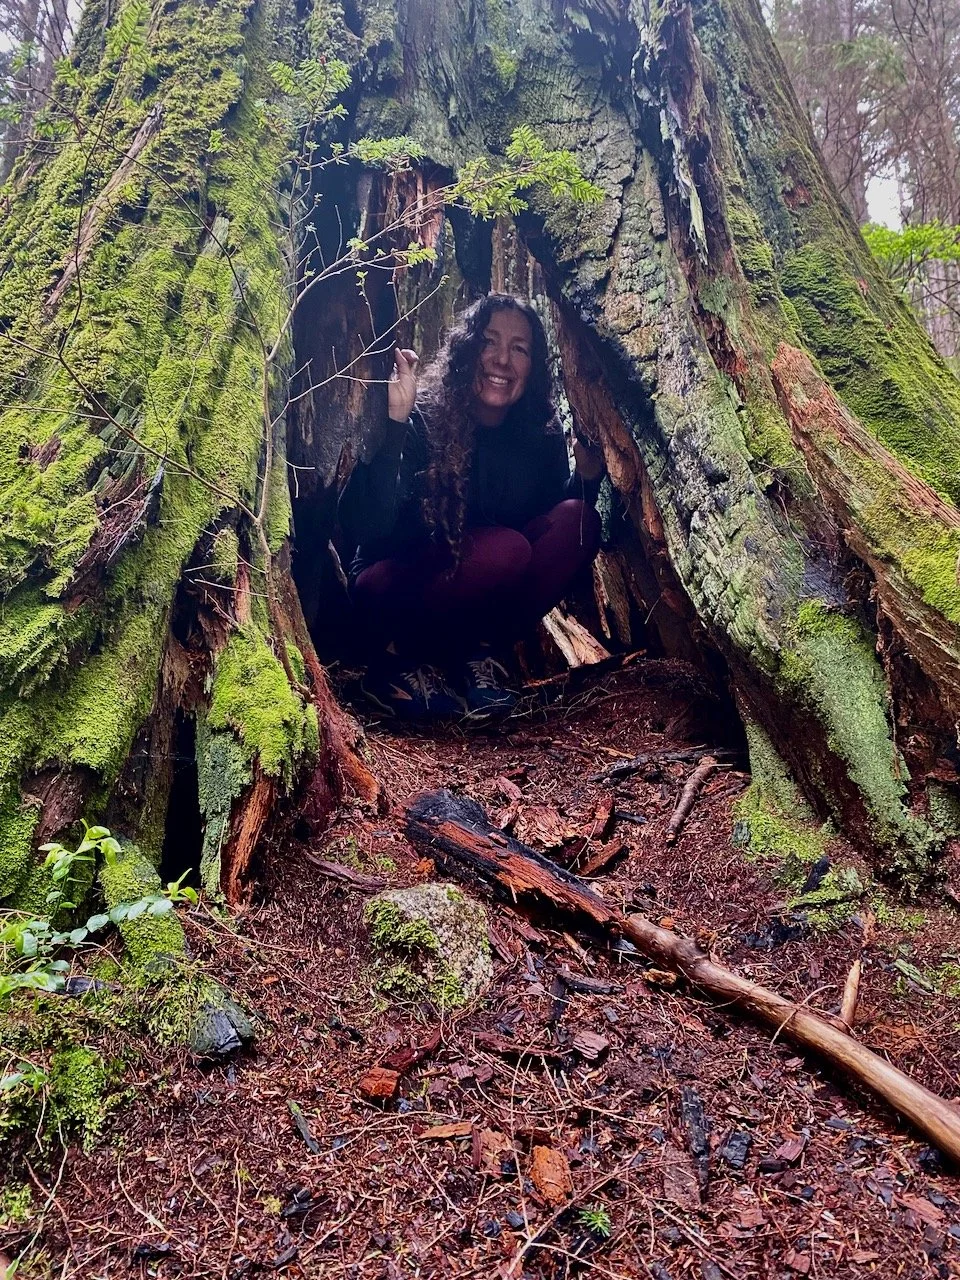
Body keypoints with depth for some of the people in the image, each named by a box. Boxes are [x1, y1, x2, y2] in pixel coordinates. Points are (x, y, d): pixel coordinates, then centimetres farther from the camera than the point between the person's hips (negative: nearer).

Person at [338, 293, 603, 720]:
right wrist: (393, 423, -41)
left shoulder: (540, 434, -3)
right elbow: (361, 529, -30)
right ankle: (401, 660, -9)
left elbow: (561, 524, 3)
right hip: (393, 593, -5)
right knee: (504, 548, -31)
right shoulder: (421, 420, -18)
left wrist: (588, 475, -15)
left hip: (482, 602, 5)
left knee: (577, 521, -16)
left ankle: (474, 653, -7)